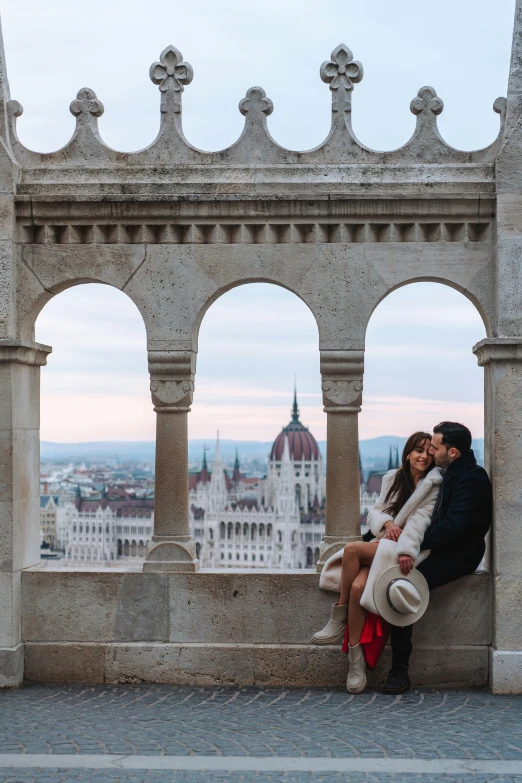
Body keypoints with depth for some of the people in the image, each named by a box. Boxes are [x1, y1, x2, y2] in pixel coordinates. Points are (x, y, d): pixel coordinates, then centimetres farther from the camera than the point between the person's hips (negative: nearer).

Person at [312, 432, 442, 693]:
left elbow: (419, 519, -14)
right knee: (358, 586, -26)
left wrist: (406, 550, -29)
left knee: (352, 549, -29)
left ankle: (338, 619, -17)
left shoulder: (433, 486, 2)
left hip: (403, 550, -5)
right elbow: (374, 512, 13)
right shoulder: (392, 479, 18)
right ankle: (356, 661, -22)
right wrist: (386, 522, -12)